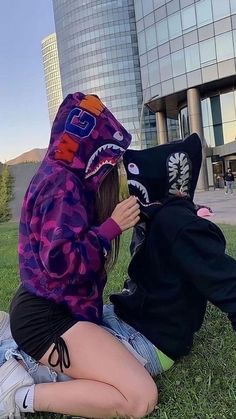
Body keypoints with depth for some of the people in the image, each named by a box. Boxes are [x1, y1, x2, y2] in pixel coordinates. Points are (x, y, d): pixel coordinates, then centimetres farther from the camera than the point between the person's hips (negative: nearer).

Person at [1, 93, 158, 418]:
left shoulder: (60, 177, 12)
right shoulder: (63, 182, -18)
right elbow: (62, 259, -27)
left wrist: (117, 218, 10)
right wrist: (112, 226, -17)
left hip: (49, 308, 10)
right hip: (48, 317, -10)